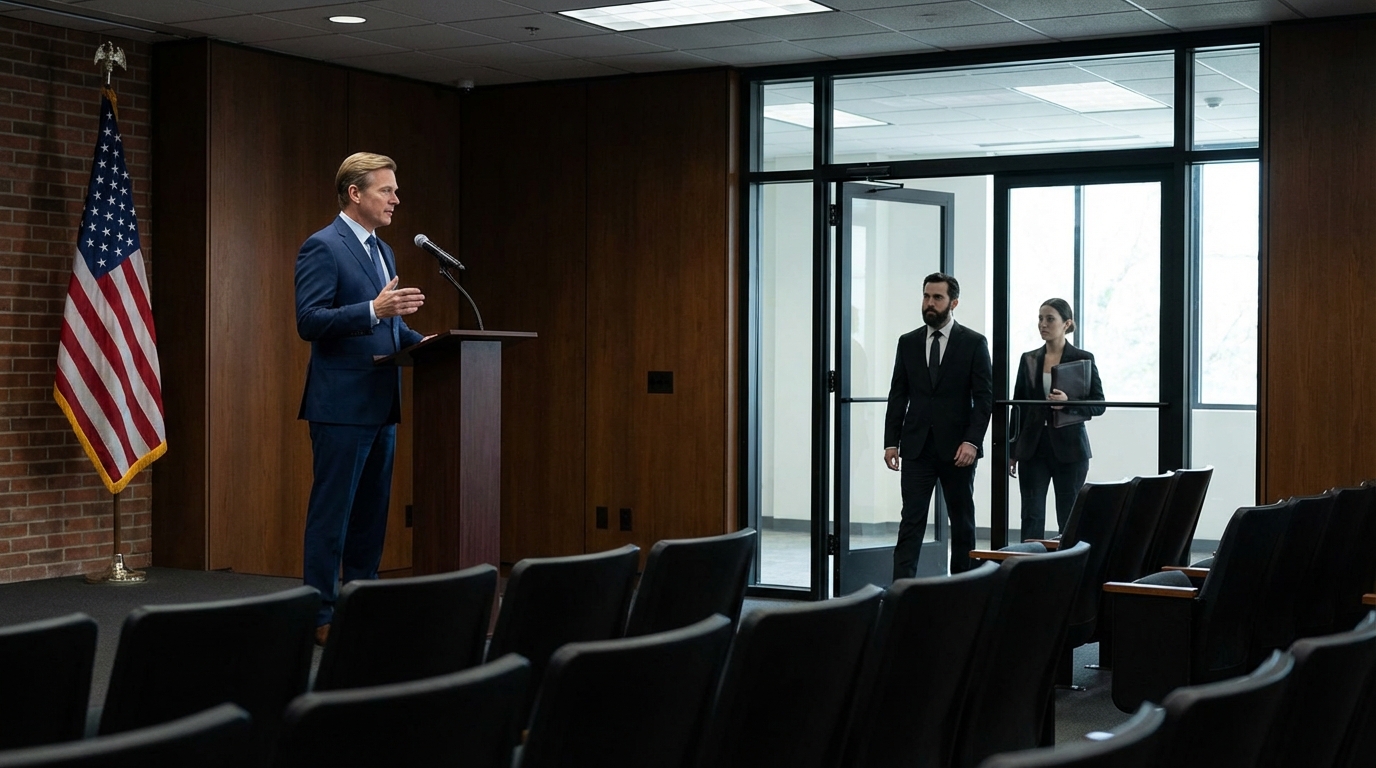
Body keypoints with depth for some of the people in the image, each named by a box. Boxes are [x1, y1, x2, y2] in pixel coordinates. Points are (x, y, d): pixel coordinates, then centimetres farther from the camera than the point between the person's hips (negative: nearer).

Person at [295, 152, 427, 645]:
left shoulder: (382, 251, 18)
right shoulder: (322, 247, -10)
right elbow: (309, 322, -18)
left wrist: (417, 340, 8)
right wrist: (373, 310, -28)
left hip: (380, 404, 9)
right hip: (342, 405, -9)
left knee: (372, 511, 12)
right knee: (332, 512, -3)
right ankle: (322, 616, 3)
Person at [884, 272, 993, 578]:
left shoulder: (974, 343, -1)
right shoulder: (908, 342, 8)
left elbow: (984, 397, -5)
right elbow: (898, 395, 9)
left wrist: (972, 441, -16)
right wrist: (891, 442, 2)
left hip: (956, 448, -2)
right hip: (917, 447, 2)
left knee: (962, 522, 8)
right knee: (911, 520, -4)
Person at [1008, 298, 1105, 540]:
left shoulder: (1083, 359, -2)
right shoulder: (1028, 360, 8)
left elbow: (1098, 405, -3)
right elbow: (1018, 406, 11)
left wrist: (1069, 403, -22)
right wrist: (1012, 452, 9)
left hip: (1069, 448, -3)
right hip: (1033, 448, 3)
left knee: (1069, 517, 2)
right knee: (1031, 514, -2)